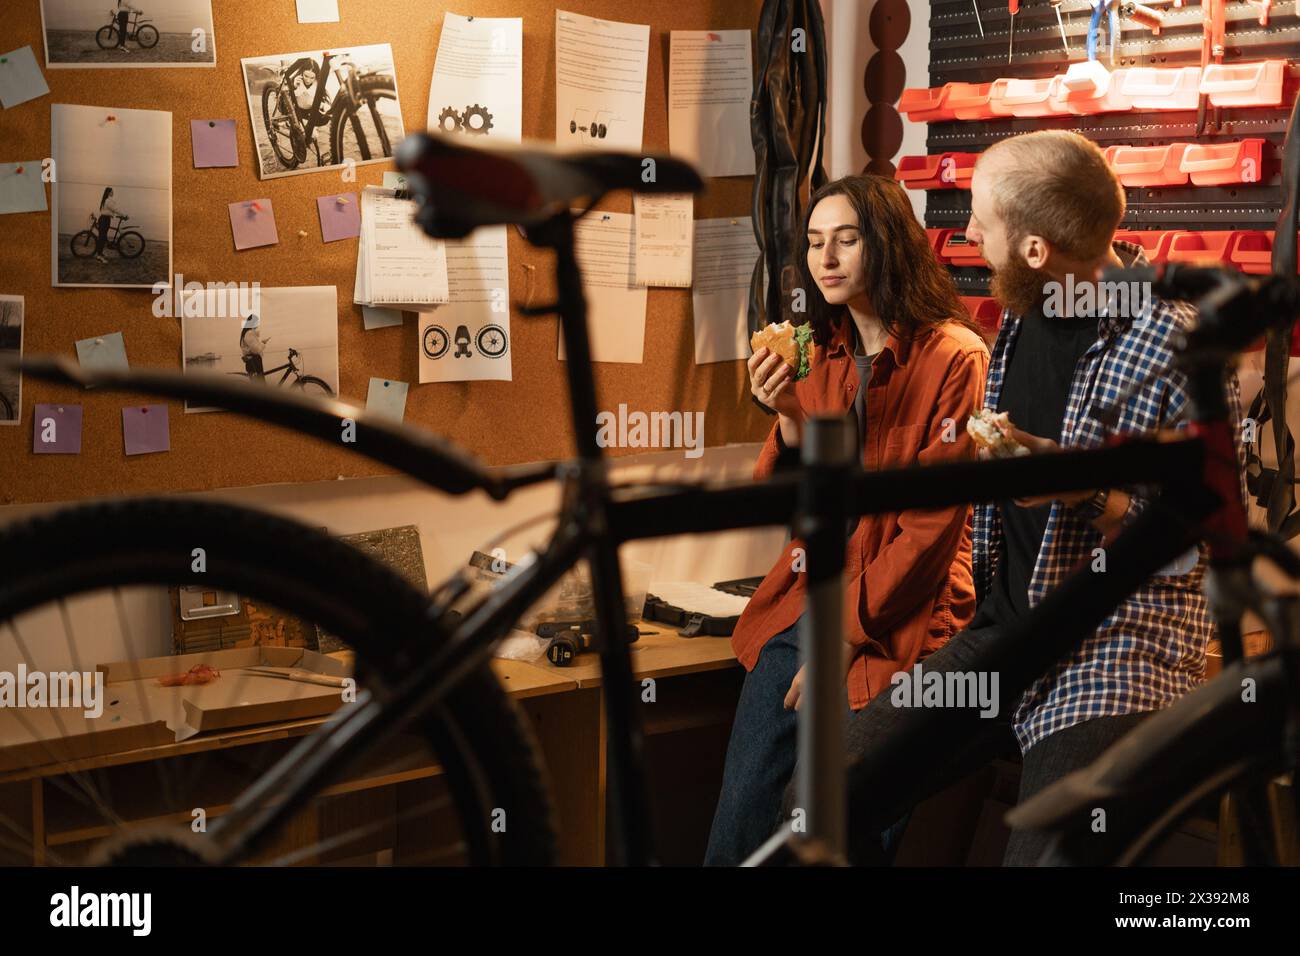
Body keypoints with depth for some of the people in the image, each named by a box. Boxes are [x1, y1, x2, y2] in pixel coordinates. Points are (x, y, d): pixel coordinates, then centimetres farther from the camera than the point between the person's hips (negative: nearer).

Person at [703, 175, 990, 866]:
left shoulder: (954, 358, -9)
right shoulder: (826, 355, 11)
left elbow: (931, 524, -12)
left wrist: (846, 634, -12)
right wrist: (790, 418, -11)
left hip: (895, 620, -5)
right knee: (742, 808, -3)